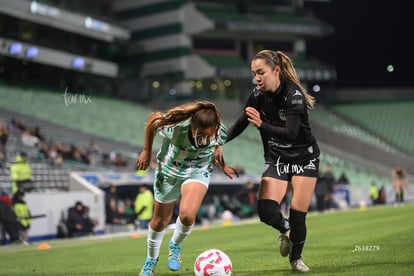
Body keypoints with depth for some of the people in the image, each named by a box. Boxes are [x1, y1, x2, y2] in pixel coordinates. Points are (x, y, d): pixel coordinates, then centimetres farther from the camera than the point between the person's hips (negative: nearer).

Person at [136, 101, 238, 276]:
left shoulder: (220, 132, -28)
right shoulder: (175, 127, -36)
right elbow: (152, 120, -14)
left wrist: (222, 165, 15)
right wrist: (146, 151, -5)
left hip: (198, 171, 0)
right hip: (169, 170, 0)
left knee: (187, 214, -25)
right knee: (160, 220, 11)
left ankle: (175, 246, 8)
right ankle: (151, 261, 39)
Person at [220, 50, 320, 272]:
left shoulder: (293, 94, -23)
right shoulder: (258, 95, -7)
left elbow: (291, 133, -34)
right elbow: (241, 123, 6)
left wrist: (262, 125, -47)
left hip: (304, 158, -3)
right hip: (276, 160, 4)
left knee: (298, 214, -6)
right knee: (266, 210, -17)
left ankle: (296, 258, 22)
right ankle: (285, 229, 19)